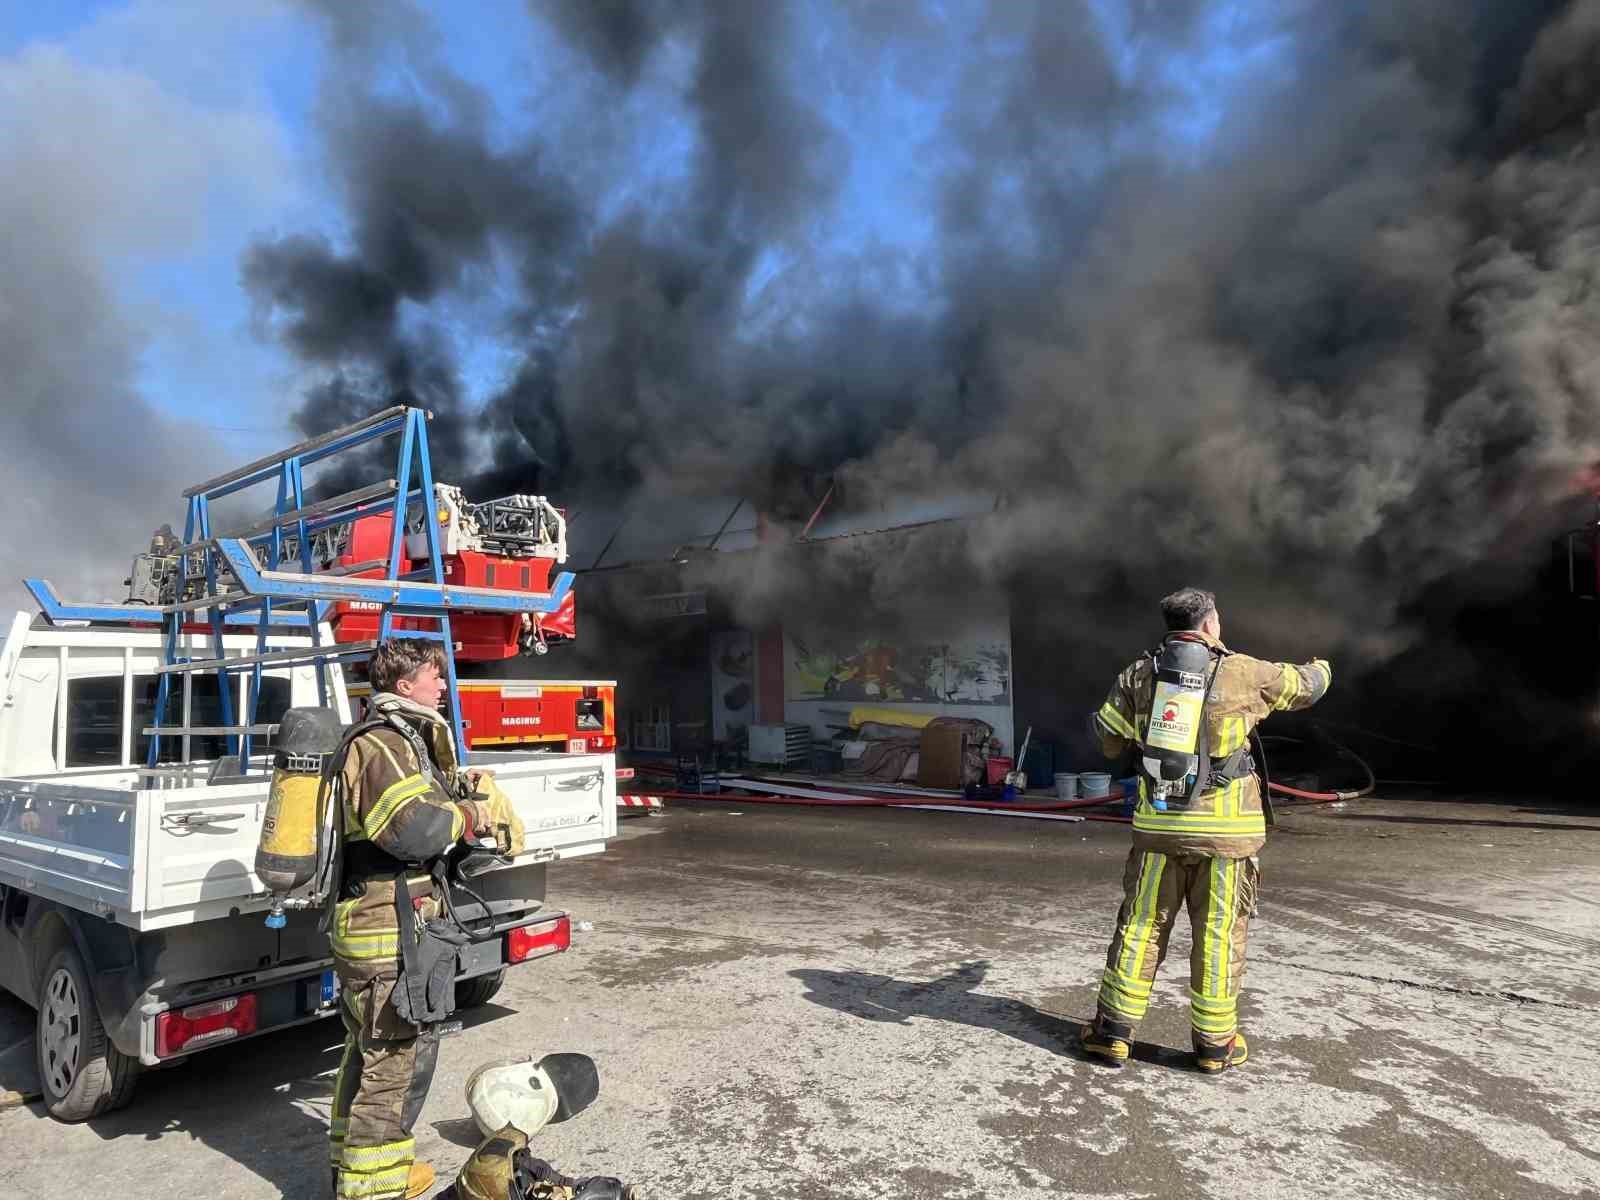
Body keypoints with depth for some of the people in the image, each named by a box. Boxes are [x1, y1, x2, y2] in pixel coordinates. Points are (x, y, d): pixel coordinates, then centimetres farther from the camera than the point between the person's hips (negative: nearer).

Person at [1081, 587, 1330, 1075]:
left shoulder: (1139, 675, 2)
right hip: (1224, 830, -2)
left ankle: (1113, 1031, 14)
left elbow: (1107, 742, 5)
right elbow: (1305, 685, 14)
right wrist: (1321, 668, 37)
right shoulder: (1244, 673, -4)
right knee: (1219, 934, 9)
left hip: (1159, 825, 2)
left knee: (1141, 926, 10)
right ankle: (1215, 1043, 19)